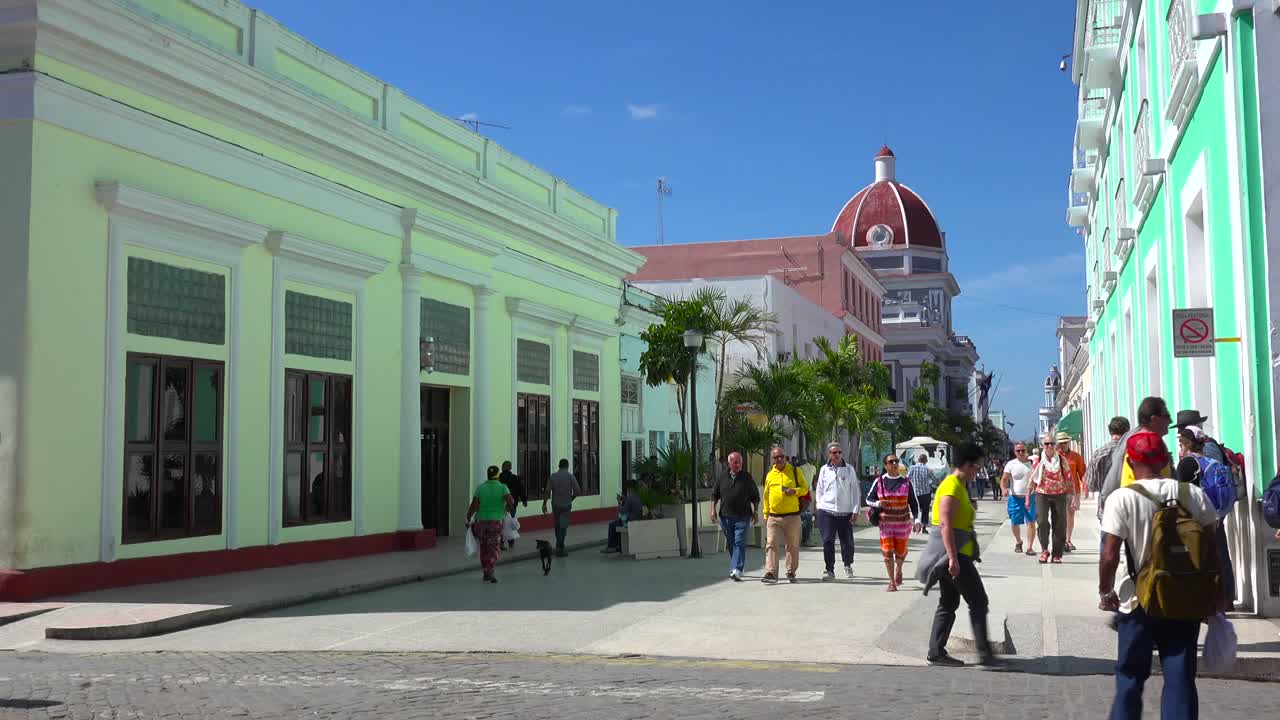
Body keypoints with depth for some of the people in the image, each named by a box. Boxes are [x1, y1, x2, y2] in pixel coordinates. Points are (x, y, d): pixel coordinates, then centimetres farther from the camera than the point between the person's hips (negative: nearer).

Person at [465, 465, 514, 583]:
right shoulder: (502, 487, -5)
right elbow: (511, 501, -18)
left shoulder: (480, 488, -1)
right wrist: (506, 510, 1)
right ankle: (490, 571, -17)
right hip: (496, 522, -2)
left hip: (481, 521, 2)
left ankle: (485, 573, 18)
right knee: (494, 549, 2)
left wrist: (468, 520, 2)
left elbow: (474, 506, -7)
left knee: (484, 549, 14)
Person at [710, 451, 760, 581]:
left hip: (742, 517, -3)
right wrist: (713, 510, 3)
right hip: (725, 517, 3)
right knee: (730, 544, 11)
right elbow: (714, 495, 13)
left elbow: (755, 497, 8)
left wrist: (756, 512, 3)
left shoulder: (747, 478, 4)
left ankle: (737, 570, -19)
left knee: (739, 543, -12)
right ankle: (740, 565, 27)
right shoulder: (722, 478, 8)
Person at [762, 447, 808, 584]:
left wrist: (795, 491, -16)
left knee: (793, 546, 7)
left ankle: (791, 572, 20)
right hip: (774, 517, 1)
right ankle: (771, 573, -12)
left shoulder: (795, 471, 3)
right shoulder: (770, 475, 10)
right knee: (771, 545, -9)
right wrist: (766, 514, 13)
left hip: (792, 516, -1)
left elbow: (805, 488, 4)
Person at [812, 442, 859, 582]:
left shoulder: (849, 469, 3)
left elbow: (855, 491, 4)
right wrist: (819, 506, 4)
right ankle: (829, 571, 2)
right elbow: (819, 490, 14)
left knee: (847, 542, 8)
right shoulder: (824, 470, 6)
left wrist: (855, 510, -2)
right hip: (826, 512, 0)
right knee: (827, 542, -6)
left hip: (845, 512, 0)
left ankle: (848, 565, 33)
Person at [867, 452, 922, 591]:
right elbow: (869, 499, 8)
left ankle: (899, 569, 40)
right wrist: (877, 503, -14)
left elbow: (914, 502, 5)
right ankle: (892, 582, 9)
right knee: (887, 552, -4)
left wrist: (916, 519, -5)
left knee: (900, 551, 6)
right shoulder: (879, 482, -1)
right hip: (885, 522, 0)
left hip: (903, 522, 0)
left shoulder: (906, 482, 0)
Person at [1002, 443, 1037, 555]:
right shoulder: (1011, 464, 1)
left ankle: (1030, 547, -9)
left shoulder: (1032, 463, 3)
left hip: (1030, 497, 0)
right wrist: (1004, 489, -24)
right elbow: (1004, 479, -3)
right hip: (1015, 497, 0)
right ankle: (1018, 542, 34)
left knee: (1031, 522, -11)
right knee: (1015, 523, 7)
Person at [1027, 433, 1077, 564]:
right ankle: (1044, 550, -4)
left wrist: (1073, 495, -3)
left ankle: (1057, 554, 10)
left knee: (1059, 525, 1)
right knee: (1041, 521, -17)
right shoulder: (1038, 461, 4)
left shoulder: (1062, 461, 5)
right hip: (1042, 494, -1)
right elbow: (1032, 479, 7)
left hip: (1059, 495, 1)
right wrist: (1028, 497, 5)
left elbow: (1069, 479, 5)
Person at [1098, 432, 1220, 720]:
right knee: (1181, 679, 9)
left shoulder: (1122, 498, -13)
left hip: (1140, 601, -3)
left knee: (1130, 676, 13)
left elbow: (1110, 556, -15)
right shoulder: (1194, 494, -1)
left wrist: (1105, 593, 1)